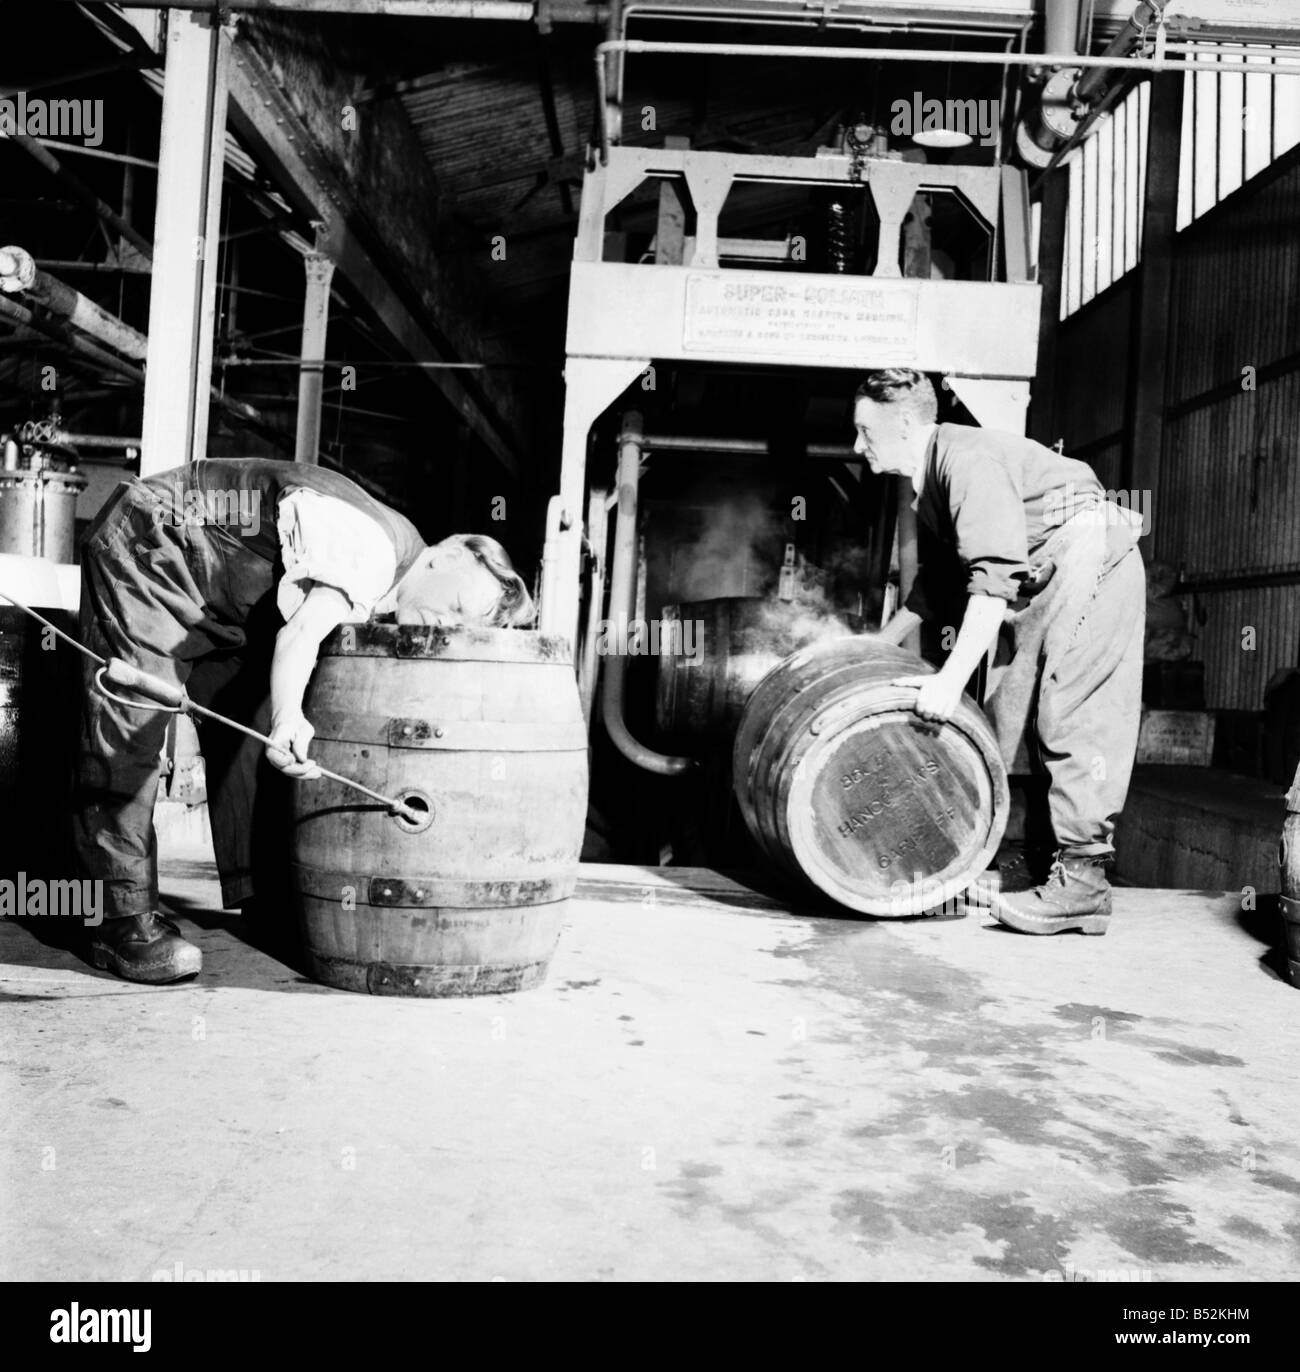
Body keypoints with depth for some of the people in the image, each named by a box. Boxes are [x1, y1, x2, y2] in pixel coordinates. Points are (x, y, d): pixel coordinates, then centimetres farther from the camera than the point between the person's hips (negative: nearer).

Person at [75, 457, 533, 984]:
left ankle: (265, 899, 12)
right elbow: (299, 636, -43)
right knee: (131, 734, -13)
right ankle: (125, 922, -12)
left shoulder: (381, 597, -1)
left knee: (246, 727, 6)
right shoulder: (373, 544, -29)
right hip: (145, 544, -9)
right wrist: (287, 713, -60)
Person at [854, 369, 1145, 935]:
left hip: (1092, 558, -10)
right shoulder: (929, 479, 10)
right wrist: (880, 646, 25)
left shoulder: (969, 459, -20)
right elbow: (944, 572, 23)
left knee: (1074, 718, -14)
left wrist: (951, 677, -35)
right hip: (1042, 581, 10)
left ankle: (1082, 882, -12)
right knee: (1005, 716, 6)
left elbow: (994, 575, -30)